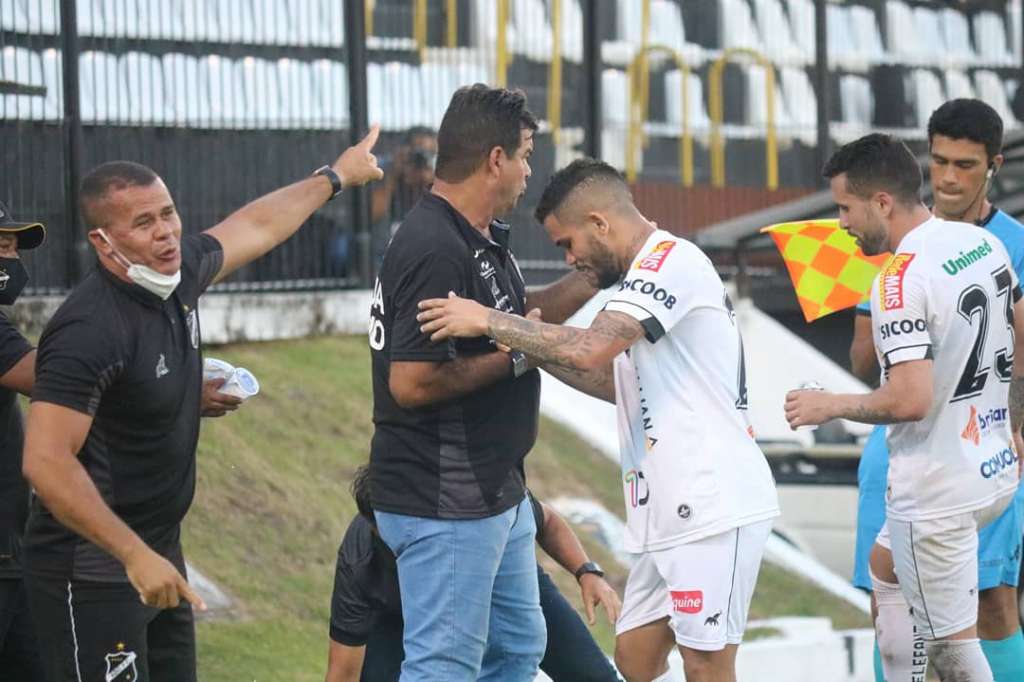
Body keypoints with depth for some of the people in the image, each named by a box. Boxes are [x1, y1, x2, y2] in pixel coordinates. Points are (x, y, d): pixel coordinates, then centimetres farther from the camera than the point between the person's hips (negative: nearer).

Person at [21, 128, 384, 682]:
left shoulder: (177, 272, 1)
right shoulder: (90, 330, -25)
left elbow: (255, 227, 23)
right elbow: (45, 462, -29)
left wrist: (335, 176, 37)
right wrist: (136, 556, -29)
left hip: (157, 554, 9)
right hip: (91, 570, -9)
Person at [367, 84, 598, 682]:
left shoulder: (483, 240, 10)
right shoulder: (436, 252, -23)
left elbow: (518, 314, 27)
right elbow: (411, 382, -28)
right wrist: (514, 356, -17)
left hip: (496, 492, 11)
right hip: (443, 503, -11)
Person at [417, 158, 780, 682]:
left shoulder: (671, 260, -12)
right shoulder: (653, 272, 20)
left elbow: (590, 349, -24)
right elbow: (621, 384, 23)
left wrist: (489, 322, -15)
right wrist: (536, 352, 14)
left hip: (713, 506, -10)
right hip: (678, 510, 10)